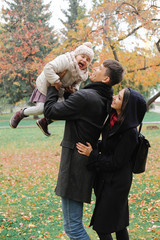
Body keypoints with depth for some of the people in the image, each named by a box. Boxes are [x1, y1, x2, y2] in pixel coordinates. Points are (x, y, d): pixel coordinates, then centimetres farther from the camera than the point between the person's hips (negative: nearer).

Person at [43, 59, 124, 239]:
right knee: (73, 223, 23)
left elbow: (50, 111, -11)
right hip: (87, 161, 10)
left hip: (75, 162, -10)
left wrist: (53, 85, 3)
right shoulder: (105, 99, 7)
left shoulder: (84, 97, -20)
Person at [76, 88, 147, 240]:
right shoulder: (113, 120, 1)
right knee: (119, 223, 20)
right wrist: (93, 147, 2)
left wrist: (92, 155, -21)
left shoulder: (129, 133, -24)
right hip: (106, 179, 8)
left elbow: (116, 162, -22)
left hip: (115, 184, -8)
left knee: (101, 226, 1)